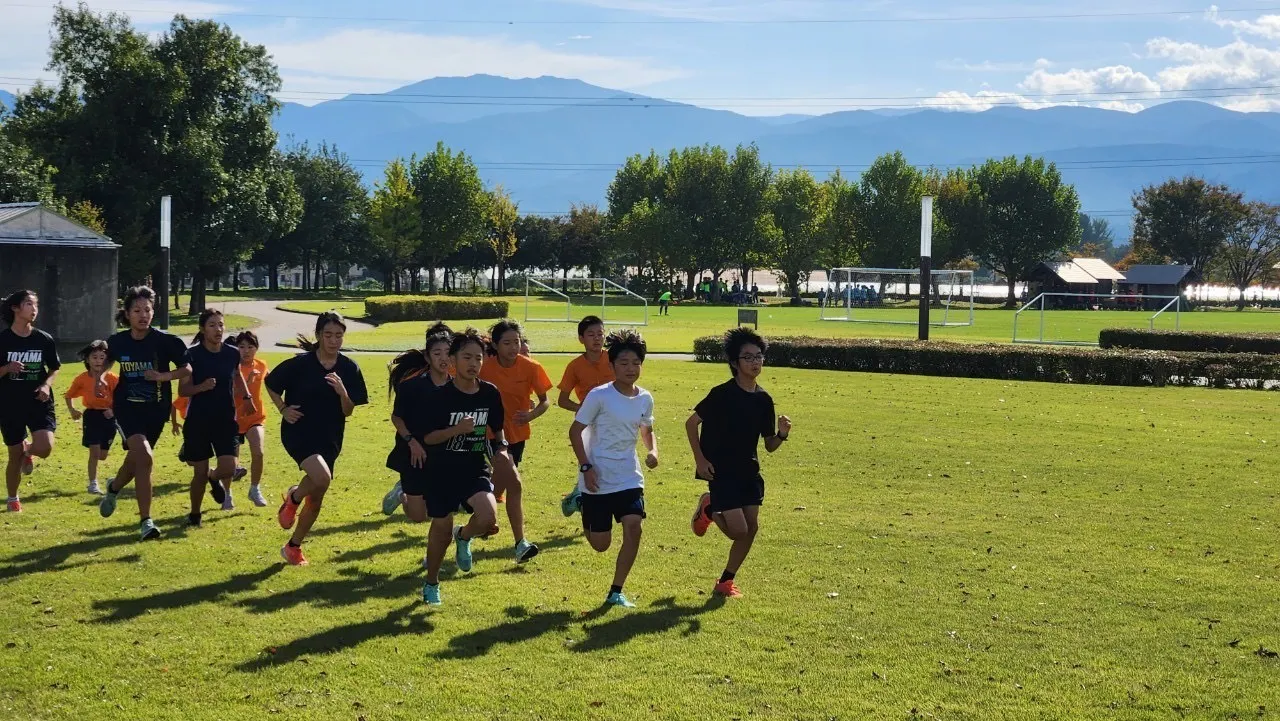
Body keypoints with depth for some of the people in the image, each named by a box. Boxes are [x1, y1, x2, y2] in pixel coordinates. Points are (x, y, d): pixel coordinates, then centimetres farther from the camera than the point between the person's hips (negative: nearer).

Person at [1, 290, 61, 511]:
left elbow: (54, 368, 11)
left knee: (44, 448, -20)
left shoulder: (44, 339, 0)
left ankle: (28, 450, 19)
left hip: (39, 403, 1)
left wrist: (46, 385, -7)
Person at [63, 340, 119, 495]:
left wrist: (113, 409, -22)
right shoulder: (82, 379, -4)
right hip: (91, 415, -1)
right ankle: (93, 484, 1)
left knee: (102, 455, 8)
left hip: (108, 417, 1)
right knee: (94, 452, -10)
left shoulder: (112, 378, -7)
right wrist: (72, 410, -4)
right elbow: (68, 395, 8)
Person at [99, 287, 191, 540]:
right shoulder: (117, 342, -4)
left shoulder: (165, 341, -11)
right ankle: (146, 521, -14)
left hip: (156, 410, 1)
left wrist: (163, 376, -19)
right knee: (145, 457, -22)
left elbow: (187, 369, -6)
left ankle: (113, 488, 51)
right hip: (127, 407, -1)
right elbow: (104, 364, 18)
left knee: (135, 461, 14)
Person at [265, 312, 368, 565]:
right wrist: (283, 409, -6)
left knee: (316, 499, 9)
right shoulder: (300, 364, -11)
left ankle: (293, 547, 29)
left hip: (329, 439, 4)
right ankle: (293, 497, 3)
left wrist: (342, 392, -20)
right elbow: (271, 384, 5)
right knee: (322, 478, -30)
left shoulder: (349, 369, -3)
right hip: (298, 432, -4)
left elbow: (348, 412, -1)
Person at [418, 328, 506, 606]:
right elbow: (427, 437, -12)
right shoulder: (440, 396, -14)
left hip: (476, 470, 2)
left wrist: (501, 448, -5)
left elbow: (497, 428, 13)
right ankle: (431, 583, 33)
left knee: (488, 516, -23)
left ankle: (463, 536, 13)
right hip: (441, 472, -2)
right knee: (441, 527, 8)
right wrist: (457, 429, -27)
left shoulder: (491, 393, -3)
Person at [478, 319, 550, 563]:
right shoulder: (485, 368, -15)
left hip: (517, 433, 4)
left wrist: (531, 415, -23)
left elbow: (545, 401, -4)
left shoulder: (530, 367, -10)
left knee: (498, 486, 12)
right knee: (515, 485, -18)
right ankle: (520, 544, -13)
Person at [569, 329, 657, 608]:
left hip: (629, 477, 4)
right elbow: (575, 430, -7)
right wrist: (586, 467, -15)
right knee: (600, 544, 3)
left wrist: (653, 451, -1)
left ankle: (616, 592, -1)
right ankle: (581, 503, 36)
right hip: (598, 479, -4)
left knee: (633, 527, -16)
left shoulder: (645, 399, 2)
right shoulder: (600, 396, -13)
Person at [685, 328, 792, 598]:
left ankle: (726, 581, 19)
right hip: (721, 472, -6)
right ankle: (709, 510, 21)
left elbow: (769, 445, 8)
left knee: (752, 527, 2)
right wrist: (700, 459, -11)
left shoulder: (763, 400, 3)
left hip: (748, 471, 6)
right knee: (739, 530, -12)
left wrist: (782, 435, -13)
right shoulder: (722, 394, -14)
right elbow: (691, 422, -6)